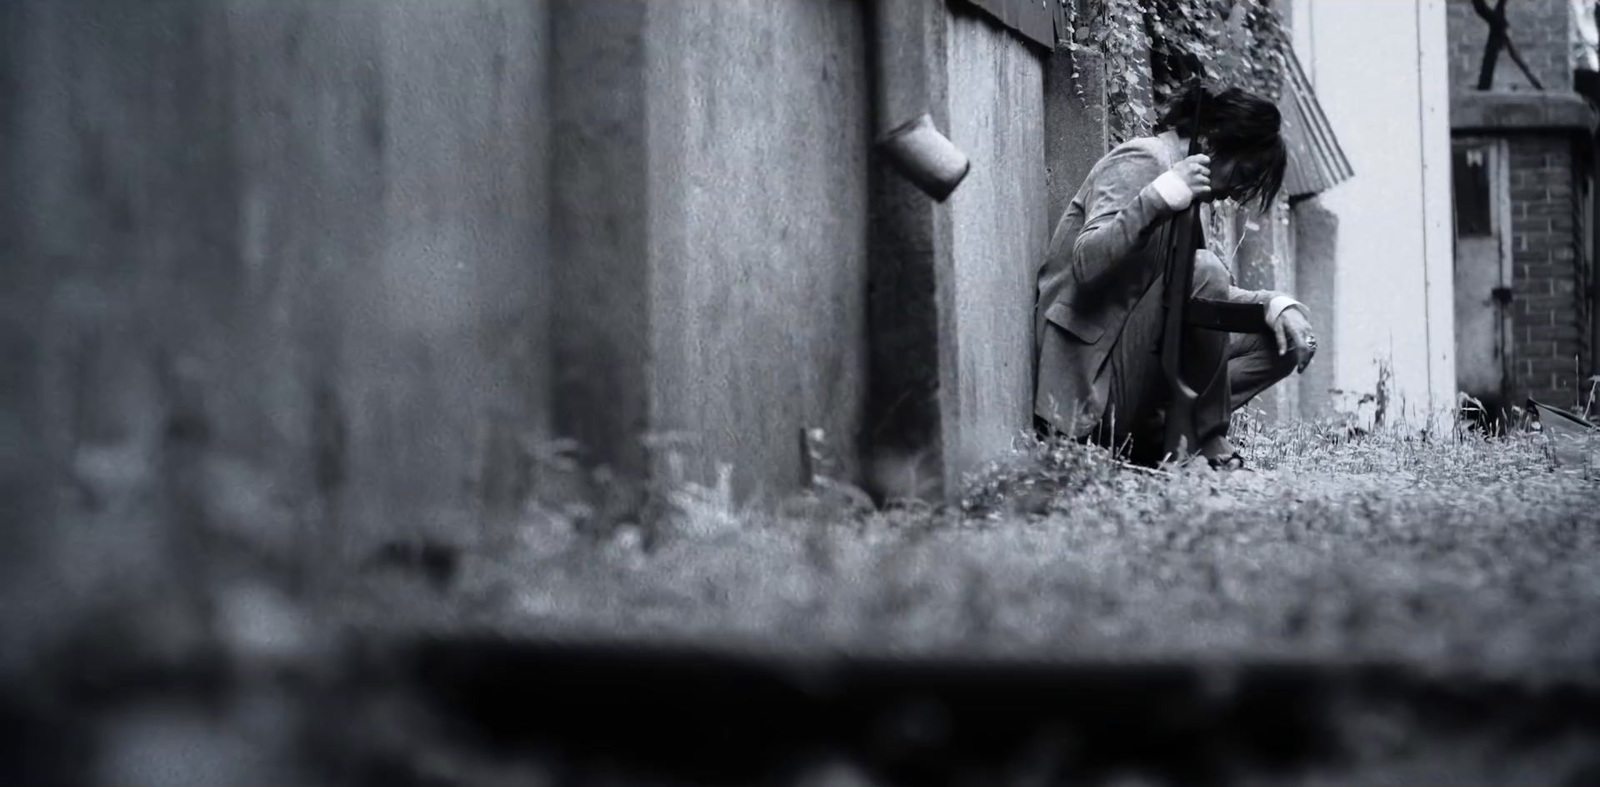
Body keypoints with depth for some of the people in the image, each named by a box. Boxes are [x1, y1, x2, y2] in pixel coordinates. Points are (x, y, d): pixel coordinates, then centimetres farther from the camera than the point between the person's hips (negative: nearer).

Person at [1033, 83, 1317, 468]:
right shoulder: (1140, 162, -10)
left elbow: (1213, 296, 16)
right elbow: (1085, 264, -25)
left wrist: (1276, 304, -1)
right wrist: (1156, 200, -34)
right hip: (1093, 385, -10)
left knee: (1290, 338, 6)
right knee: (1202, 271, -28)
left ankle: (1157, 430, -6)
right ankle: (1205, 438, -14)